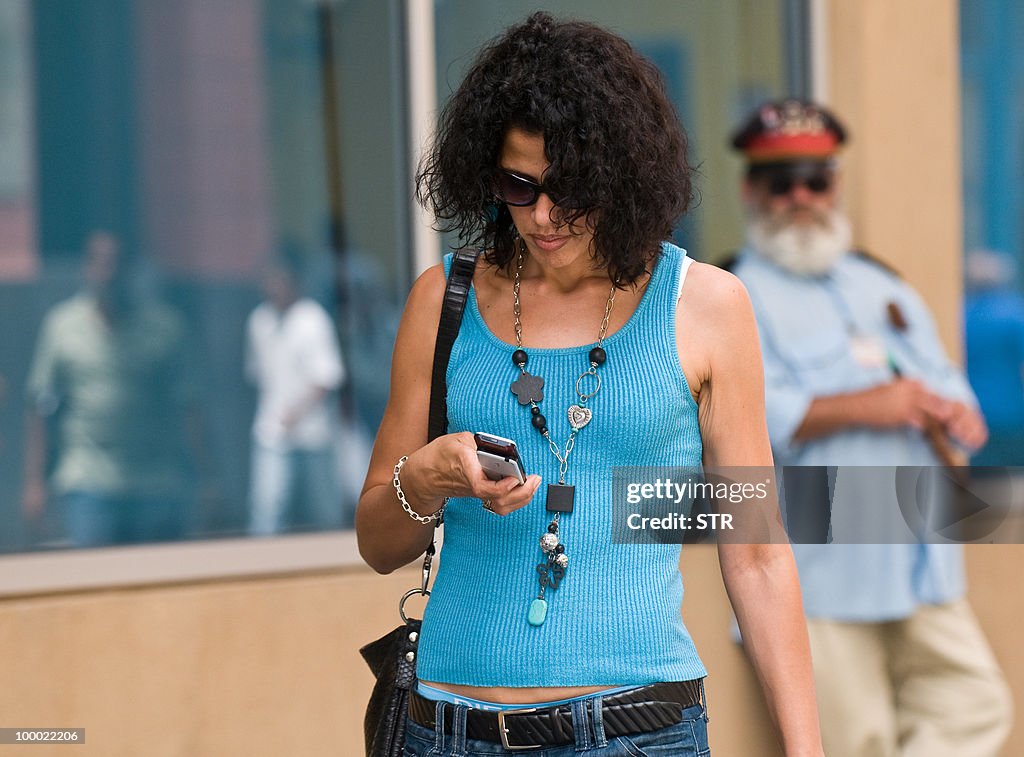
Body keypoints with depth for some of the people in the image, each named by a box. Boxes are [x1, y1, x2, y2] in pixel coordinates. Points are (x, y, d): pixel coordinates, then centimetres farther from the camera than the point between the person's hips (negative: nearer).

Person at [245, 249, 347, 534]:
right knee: (265, 506, -10)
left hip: (313, 432, -3)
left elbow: (329, 374, -13)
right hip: (271, 434, 3)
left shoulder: (313, 319, -9)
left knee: (329, 515, 6)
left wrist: (298, 412, -19)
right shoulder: (258, 320, 6)